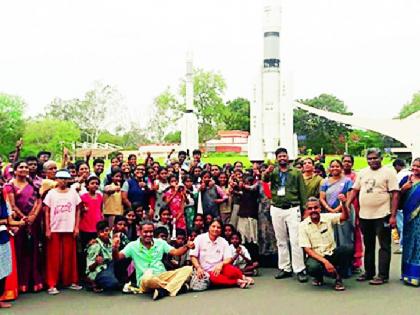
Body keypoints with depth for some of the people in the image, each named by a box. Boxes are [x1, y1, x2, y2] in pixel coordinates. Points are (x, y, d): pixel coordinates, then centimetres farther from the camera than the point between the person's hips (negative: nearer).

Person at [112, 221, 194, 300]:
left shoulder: (160, 243, 10)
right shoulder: (133, 246, 1)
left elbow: (175, 252, 3)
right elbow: (117, 257, -8)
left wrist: (186, 246, -17)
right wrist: (115, 249, -31)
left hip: (163, 276, 4)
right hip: (145, 280, -4)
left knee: (188, 269, -16)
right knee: (147, 278, -42)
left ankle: (164, 290, -32)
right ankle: (175, 285, -21)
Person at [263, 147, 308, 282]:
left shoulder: (296, 172, 4)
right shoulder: (273, 171, 7)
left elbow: (302, 192, 3)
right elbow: (265, 179, -14)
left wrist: (306, 209, -3)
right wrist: (266, 172, -37)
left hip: (292, 209, -2)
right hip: (277, 209, 3)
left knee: (295, 240, -7)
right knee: (281, 241, 9)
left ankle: (300, 270, -3)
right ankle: (285, 268, 18)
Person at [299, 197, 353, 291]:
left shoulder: (328, 218, 0)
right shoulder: (303, 225, -6)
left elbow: (345, 217, -15)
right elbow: (308, 250, -10)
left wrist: (343, 203, -36)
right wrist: (325, 262, -22)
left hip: (331, 254, 2)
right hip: (316, 256, -2)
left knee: (348, 249, -27)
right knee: (313, 267, -36)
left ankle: (338, 279, -8)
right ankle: (319, 277, 5)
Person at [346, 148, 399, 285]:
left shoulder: (388, 173, -5)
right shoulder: (362, 173, 10)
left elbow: (395, 195, -9)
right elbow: (354, 190, 13)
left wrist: (393, 216, -14)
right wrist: (347, 206, 2)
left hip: (382, 216, -5)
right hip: (364, 216, 6)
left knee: (384, 246, 2)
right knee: (368, 246, 15)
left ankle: (383, 275, 8)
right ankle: (369, 272, 26)